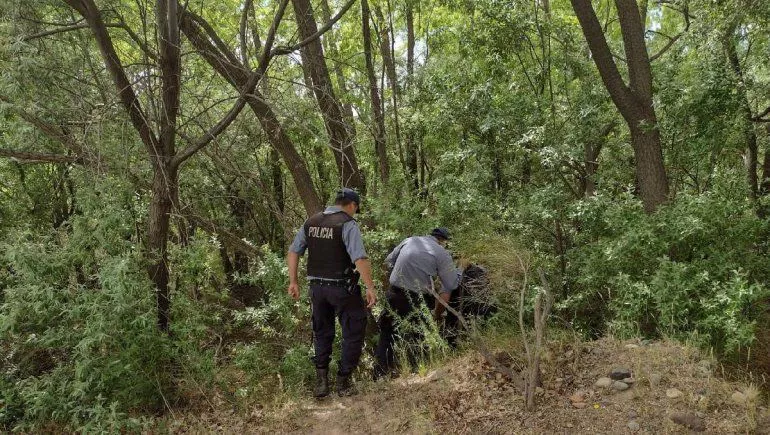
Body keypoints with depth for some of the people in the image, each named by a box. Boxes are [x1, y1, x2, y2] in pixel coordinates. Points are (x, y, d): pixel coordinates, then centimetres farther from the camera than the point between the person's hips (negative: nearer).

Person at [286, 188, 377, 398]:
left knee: (322, 333, 20)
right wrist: (370, 288, -18)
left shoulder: (311, 222, 7)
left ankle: (321, 380, 19)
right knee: (353, 333, 10)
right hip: (342, 288, -6)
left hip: (317, 287, 6)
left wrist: (293, 282, 14)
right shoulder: (348, 224, -12)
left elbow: (293, 252, 9)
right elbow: (360, 259, -22)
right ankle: (343, 381, 14)